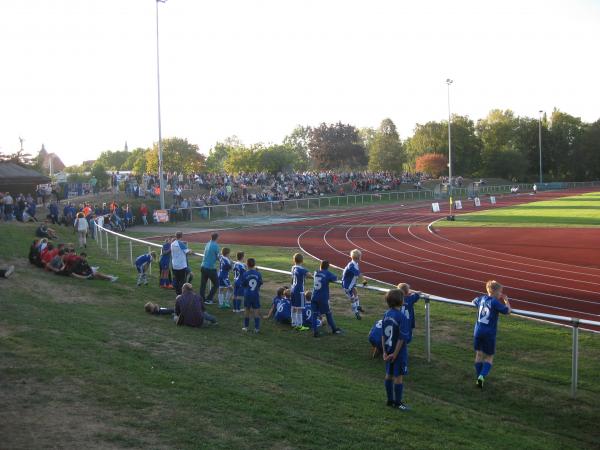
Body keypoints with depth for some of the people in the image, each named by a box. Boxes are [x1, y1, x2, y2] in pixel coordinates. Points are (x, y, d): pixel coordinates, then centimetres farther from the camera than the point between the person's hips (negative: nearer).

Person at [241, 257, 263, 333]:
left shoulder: (245, 274, -11)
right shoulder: (258, 273, -8)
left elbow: (243, 284, -4)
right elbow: (260, 283, 2)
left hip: (247, 295, 0)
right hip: (256, 295, 0)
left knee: (247, 310, 14)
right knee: (256, 310, 6)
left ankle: (246, 326, 22)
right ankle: (257, 327, 4)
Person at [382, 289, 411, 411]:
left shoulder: (386, 315, -1)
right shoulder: (402, 316, -20)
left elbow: (383, 335, 1)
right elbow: (402, 338, -21)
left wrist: (385, 351, 3)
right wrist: (395, 354, -15)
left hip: (389, 349, 6)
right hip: (399, 350, -6)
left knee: (389, 375, 15)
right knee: (398, 376, 3)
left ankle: (390, 400, 26)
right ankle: (397, 403, 12)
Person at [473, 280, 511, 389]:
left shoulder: (482, 298, 5)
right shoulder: (495, 302, -14)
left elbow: (474, 302, 27)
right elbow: (508, 311, -10)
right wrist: (506, 300, 6)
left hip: (478, 331, 5)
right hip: (489, 333, -5)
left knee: (479, 354, 14)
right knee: (489, 357, 6)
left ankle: (479, 377, 18)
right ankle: (482, 376, -13)